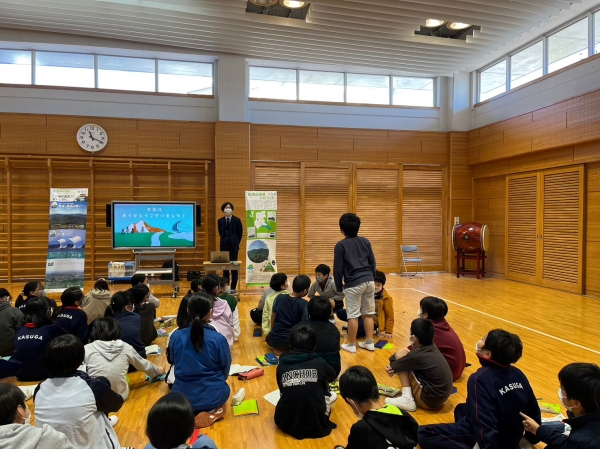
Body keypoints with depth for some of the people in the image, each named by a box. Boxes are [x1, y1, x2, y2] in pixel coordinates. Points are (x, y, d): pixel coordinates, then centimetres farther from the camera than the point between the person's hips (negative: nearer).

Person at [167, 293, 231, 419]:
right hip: (213, 396, -2)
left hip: (183, 396, 2)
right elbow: (226, 369, -4)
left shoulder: (176, 336, -11)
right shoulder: (218, 339, -19)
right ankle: (211, 410, 6)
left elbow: (172, 361, 6)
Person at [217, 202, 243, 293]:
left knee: (234, 267, 1)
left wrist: (236, 243, 5)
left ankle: (233, 287, 6)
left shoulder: (237, 220, -2)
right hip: (224, 246, 2)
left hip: (233, 246, -2)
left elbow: (240, 233, 4)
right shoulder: (220, 221, 5)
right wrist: (225, 241, 12)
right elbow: (221, 233, 14)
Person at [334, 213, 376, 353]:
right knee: (368, 313, 14)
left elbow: (338, 269, -4)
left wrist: (339, 287, 6)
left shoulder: (340, 245, -5)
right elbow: (373, 263, 13)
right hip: (369, 281, 6)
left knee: (353, 315, 4)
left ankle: (351, 345, 14)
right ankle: (369, 343, 21)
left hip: (353, 284, -5)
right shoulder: (365, 241, 9)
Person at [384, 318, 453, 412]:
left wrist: (392, 366, 19)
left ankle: (407, 399, -6)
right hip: (442, 396, 8)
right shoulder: (433, 347, 0)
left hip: (428, 400, -8)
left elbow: (392, 367, -2)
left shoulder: (416, 355, -20)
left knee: (401, 354, -5)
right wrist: (395, 368, 6)